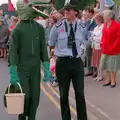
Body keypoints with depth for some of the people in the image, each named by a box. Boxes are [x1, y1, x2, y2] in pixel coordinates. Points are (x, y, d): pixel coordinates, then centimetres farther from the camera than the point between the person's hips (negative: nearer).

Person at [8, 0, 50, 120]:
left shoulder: (39, 28, 5)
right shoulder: (17, 30, -7)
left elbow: (43, 49, 8)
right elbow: (13, 52, -8)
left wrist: (46, 68, 2)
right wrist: (13, 73, -13)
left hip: (35, 69, 4)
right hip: (22, 69, -4)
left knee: (35, 97, 5)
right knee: (25, 97, -3)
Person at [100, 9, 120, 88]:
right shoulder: (105, 24, 5)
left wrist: (113, 47, -16)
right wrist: (102, 44, 3)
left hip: (113, 50, -7)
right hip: (105, 49, 7)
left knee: (113, 67, 4)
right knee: (106, 65, 13)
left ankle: (113, 81, 17)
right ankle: (108, 80, 25)